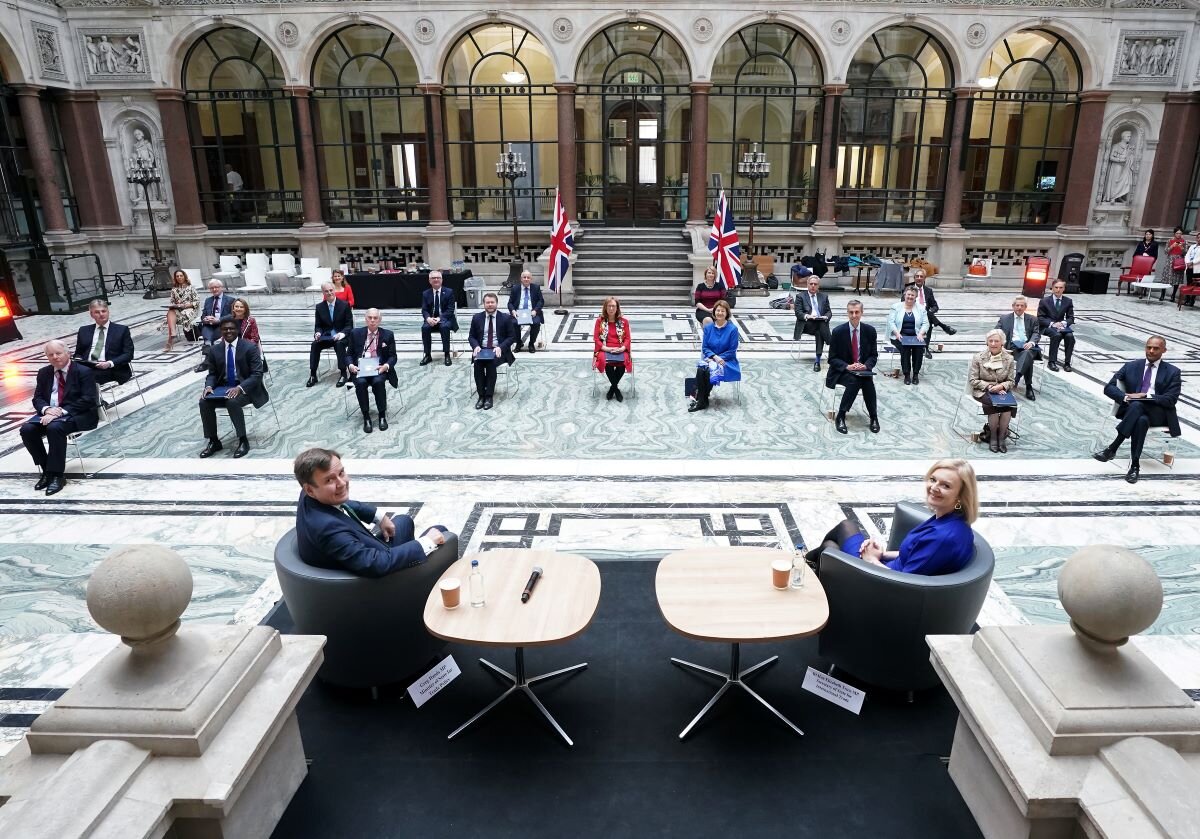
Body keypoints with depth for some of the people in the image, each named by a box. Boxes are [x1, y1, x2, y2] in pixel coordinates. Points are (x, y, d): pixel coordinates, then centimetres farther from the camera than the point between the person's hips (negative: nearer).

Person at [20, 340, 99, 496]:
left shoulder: (83, 371, -5)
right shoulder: (44, 373, 14)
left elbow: (88, 400, -14)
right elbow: (37, 398, 12)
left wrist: (62, 411, -23)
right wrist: (46, 409, -13)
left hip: (76, 415, -6)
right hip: (49, 413, 6)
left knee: (55, 427, -36)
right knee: (27, 429, -21)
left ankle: (57, 475, -27)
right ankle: (47, 470, -8)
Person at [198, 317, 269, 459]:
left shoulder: (250, 347, -9)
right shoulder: (214, 350, 6)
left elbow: (257, 374, -13)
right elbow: (212, 374, 13)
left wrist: (239, 388, -28)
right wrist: (209, 386, -11)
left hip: (245, 388, -5)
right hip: (223, 388, 5)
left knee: (233, 402, -35)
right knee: (204, 402, -20)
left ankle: (243, 441, -19)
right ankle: (213, 441, -6)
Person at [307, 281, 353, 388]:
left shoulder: (344, 305, -2)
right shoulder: (319, 307, 6)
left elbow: (349, 325, -4)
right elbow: (318, 325, 9)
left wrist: (342, 333, -23)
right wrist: (318, 333, -15)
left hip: (340, 336, -3)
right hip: (326, 336, 3)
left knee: (339, 344, -36)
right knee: (314, 344, -26)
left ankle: (343, 374, -31)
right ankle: (312, 375, -22)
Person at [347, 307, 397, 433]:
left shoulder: (388, 334, 4)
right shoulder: (356, 333, 6)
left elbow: (393, 356, 3)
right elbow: (350, 354, 10)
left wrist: (386, 366, -18)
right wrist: (351, 365, -12)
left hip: (379, 369, -1)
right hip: (360, 369, 1)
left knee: (378, 382, -34)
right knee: (360, 383, -32)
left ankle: (382, 415, -17)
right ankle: (366, 417, -19)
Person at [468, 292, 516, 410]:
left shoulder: (506, 318, 1)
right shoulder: (477, 318, 8)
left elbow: (512, 337, 0)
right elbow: (471, 336, 11)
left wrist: (500, 347, -16)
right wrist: (476, 346, -11)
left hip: (499, 351, -2)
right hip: (481, 350, 2)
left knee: (491, 362, -32)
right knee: (478, 362, -29)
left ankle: (489, 396, -25)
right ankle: (481, 395, -22)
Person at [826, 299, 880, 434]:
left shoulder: (870, 330, -1)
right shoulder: (838, 331, -9)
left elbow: (874, 355, 6)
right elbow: (832, 359, -6)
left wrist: (865, 365, -15)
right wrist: (848, 366, -22)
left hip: (862, 370, 2)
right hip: (842, 371, -2)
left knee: (868, 382, -30)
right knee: (854, 381, -33)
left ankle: (874, 418, -13)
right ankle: (840, 417, -21)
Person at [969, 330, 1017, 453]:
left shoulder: (1009, 359, 5)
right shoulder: (978, 358, -2)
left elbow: (1011, 381, 5)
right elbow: (972, 380, -4)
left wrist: (1002, 386, -19)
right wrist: (989, 387, -18)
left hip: (1001, 390, 2)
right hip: (982, 391, -2)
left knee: (1010, 405, -30)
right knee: (994, 404, -32)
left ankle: (1001, 436, -14)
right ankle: (993, 437, -15)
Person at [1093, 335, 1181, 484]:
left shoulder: (1172, 372, 9)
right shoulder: (1131, 366, 14)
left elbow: (1170, 400, -3)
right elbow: (1108, 388, 6)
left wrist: (1145, 396, -16)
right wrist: (1126, 397, -14)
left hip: (1158, 413, -2)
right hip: (1132, 410, 2)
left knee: (1137, 405, -37)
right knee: (1141, 420, -37)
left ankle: (1112, 448, -39)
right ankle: (1135, 465, -36)